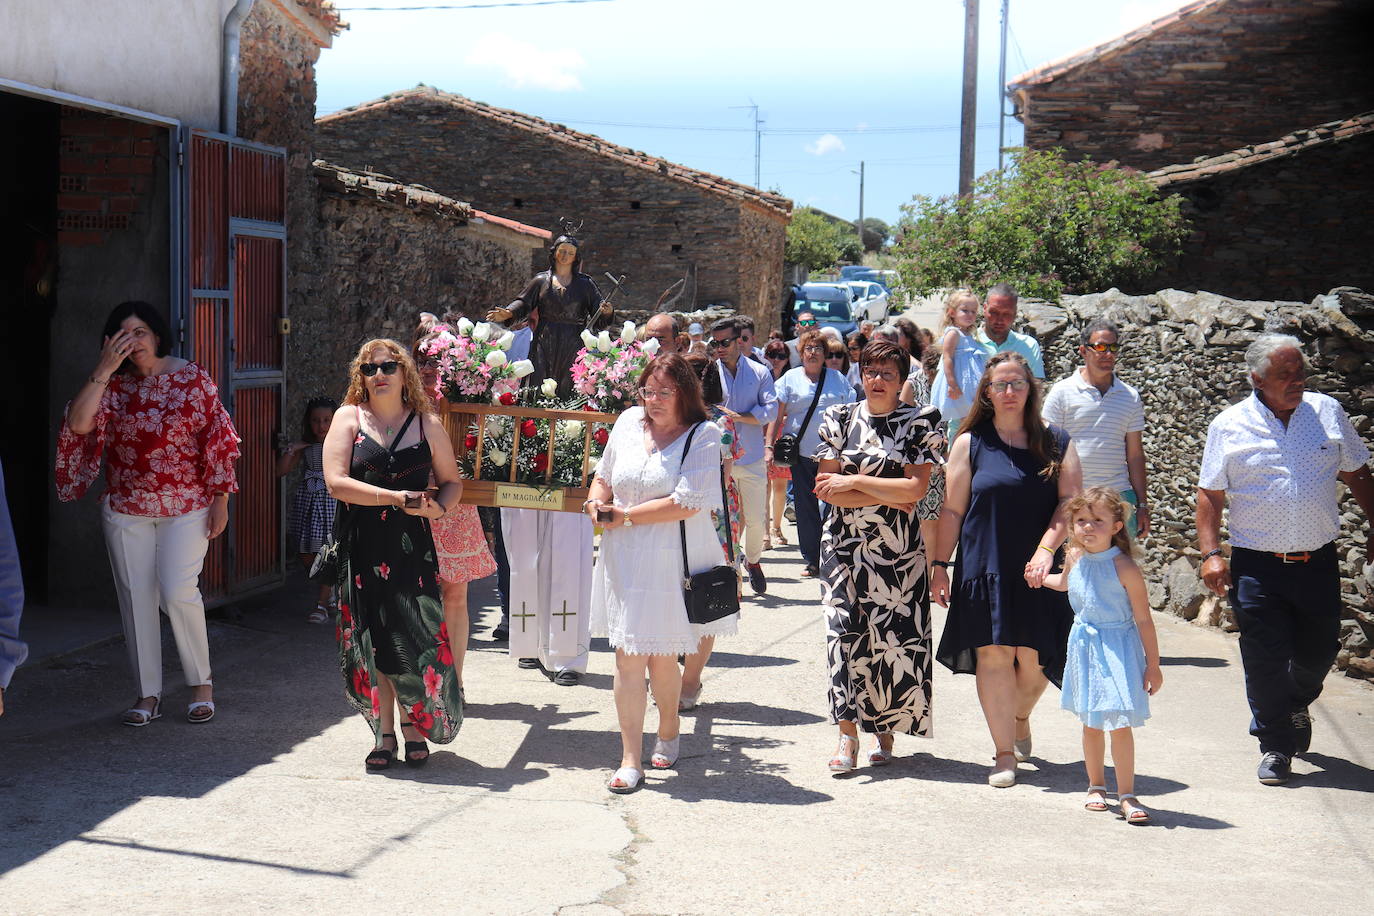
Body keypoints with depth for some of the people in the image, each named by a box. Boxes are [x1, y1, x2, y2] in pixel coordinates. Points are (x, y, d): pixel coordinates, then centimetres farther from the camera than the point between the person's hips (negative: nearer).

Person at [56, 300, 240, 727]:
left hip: (186, 507, -3)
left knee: (177, 591, -14)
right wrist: (103, 369, -18)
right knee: (136, 598, 3)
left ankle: (201, 683, 4)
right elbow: (78, 424, -13)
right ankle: (148, 694, 14)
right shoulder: (114, 385, 4)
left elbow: (218, 440, -1)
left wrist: (220, 500, -4)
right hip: (126, 510, 3)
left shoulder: (192, 379, -3)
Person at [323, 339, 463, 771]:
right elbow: (336, 482, -9)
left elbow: (452, 481, 14)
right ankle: (383, 732, 17)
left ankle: (414, 726, 15)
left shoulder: (427, 424, 6)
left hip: (412, 545, 0)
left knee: (416, 637, -4)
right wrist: (399, 497, -15)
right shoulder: (348, 418, 2)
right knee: (371, 640, 3)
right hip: (363, 546, 0)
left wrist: (439, 507, -9)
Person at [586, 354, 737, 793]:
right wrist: (596, 502, -1)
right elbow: (604, 474, 22)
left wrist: (624, 517, -12)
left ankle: (668, 731, 37)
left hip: (674, 562, -3)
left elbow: (687, 504, -17)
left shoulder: (703, 434, -8)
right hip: (624, 560, 3)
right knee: (628, 656, -1)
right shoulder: (629, 422, 6)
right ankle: (630, 759, 6)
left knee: (660, 655, 10)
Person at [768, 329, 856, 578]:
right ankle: (811, 560, 12)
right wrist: (769, 446, -3)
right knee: (805, 509, 3)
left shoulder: (838, 380, 11)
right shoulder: (790, 378, 8)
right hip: (801, 453, 0)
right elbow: (776, 415, 6)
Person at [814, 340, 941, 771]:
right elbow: (826, 488, -2)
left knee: (896, 638, 0)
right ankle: (848, 734, -2)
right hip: (845, 545, 1)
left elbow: (916, 489, -9)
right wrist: (889, 496, -9)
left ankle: (885, 730, 14)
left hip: (898, 548, -1)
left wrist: (854, 482, -11)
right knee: (845, 633, -6)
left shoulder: (918, 424, 2)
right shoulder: (839, 418, 6)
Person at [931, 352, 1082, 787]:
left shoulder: (1055, 443, 8)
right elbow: (952, 510, 5)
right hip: (984, 567, -1)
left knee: (1034, 658, 3)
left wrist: (1047, 548, -12)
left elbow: (1070, 502, 2)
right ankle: (1004, 753, 1)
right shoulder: (971, 443, 6)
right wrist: (940, 565, 1)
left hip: (1039, 571, 1)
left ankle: (1020, 718, 35)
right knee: (994, 654, -6)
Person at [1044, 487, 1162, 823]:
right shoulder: (1075, 558, 0)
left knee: (1120, 724, -8)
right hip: (1084, 647, 5)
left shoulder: (1124, 568, -16)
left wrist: (1153, 665, -10)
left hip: (1118, 650, -5)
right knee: (1090, 723, 13)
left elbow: (1144, 620, -11)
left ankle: (1126, 795, 1)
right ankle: (1096, 786, 28)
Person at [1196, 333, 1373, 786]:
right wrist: (1211, 553, -8)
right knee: (1264, 660, 0)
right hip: (1257, 566, -2)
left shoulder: (1327, 412, 4)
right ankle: (1275, 746, 16)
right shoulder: (1230, 426, -2)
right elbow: (1210, 494, 0)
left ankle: (1296, 703, 45)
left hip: (1318, 562, 2)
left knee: (1319, 650, 13)